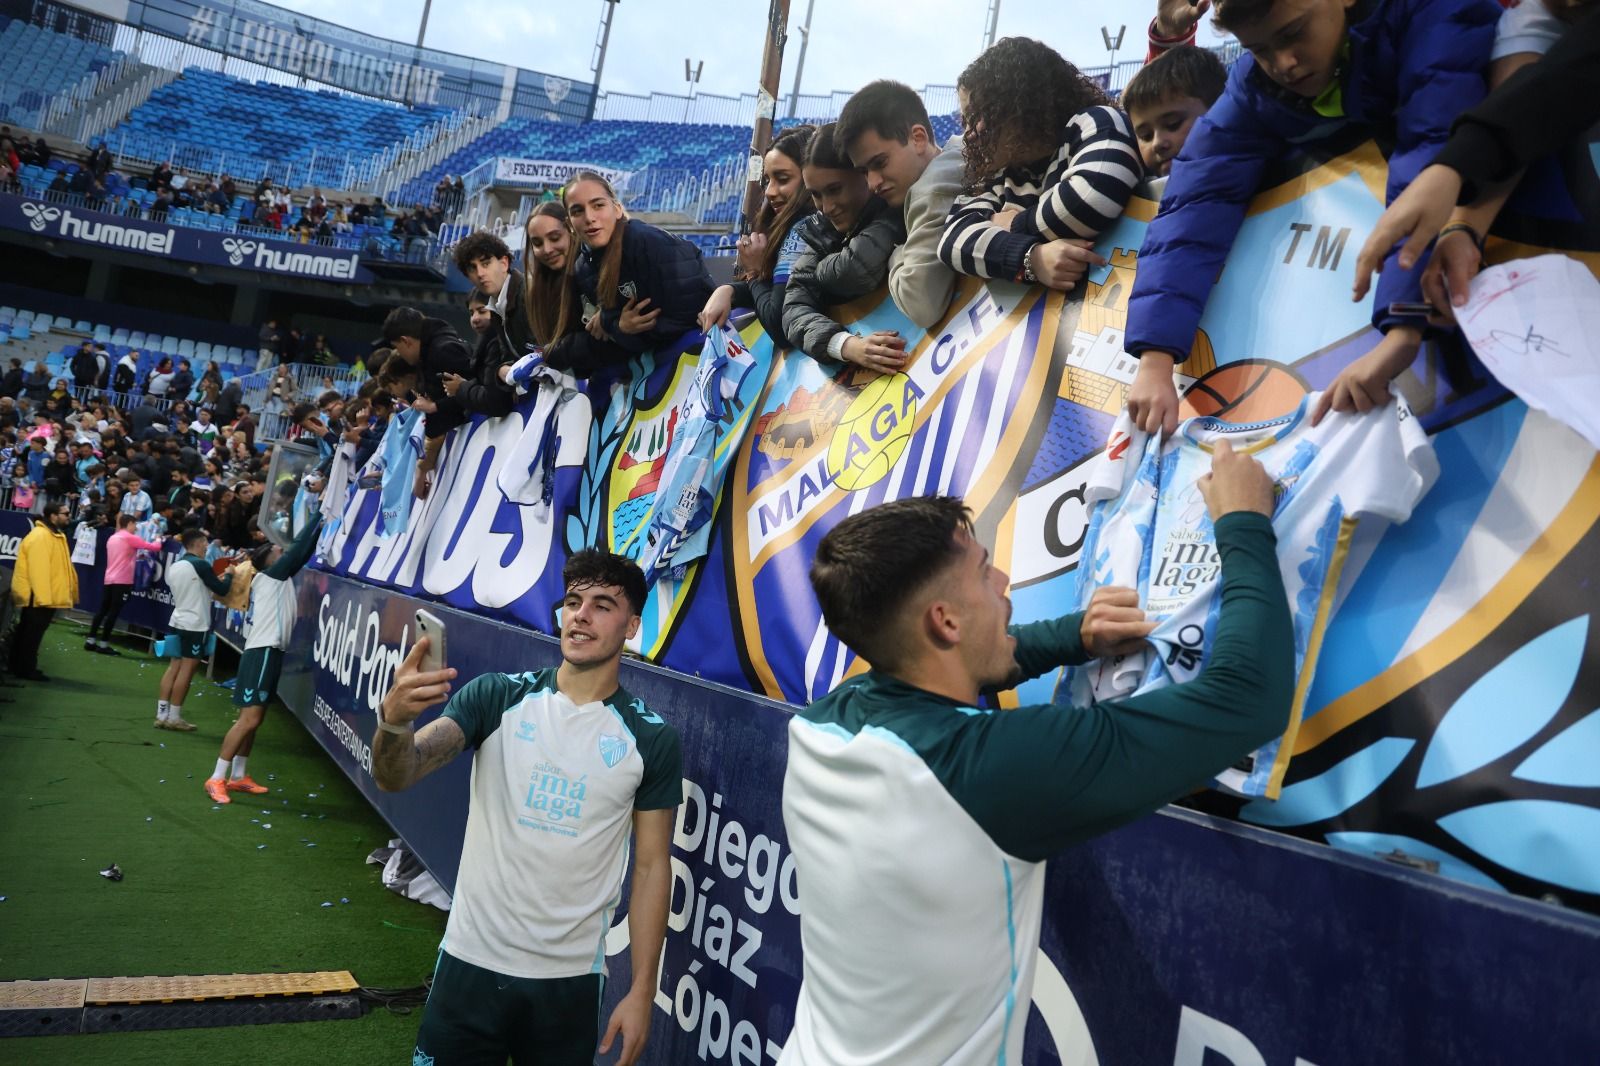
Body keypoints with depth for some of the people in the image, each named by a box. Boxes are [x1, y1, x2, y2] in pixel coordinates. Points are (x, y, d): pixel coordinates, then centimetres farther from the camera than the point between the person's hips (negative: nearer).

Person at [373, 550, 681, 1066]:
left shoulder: (652, 740, -6)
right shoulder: (497, 697, -6)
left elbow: (652, 866, -1)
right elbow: (395, 776, -16)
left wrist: (642, 991, -3)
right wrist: (394, 720, -38)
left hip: (570, 978, 0)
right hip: (472, 961, 0)